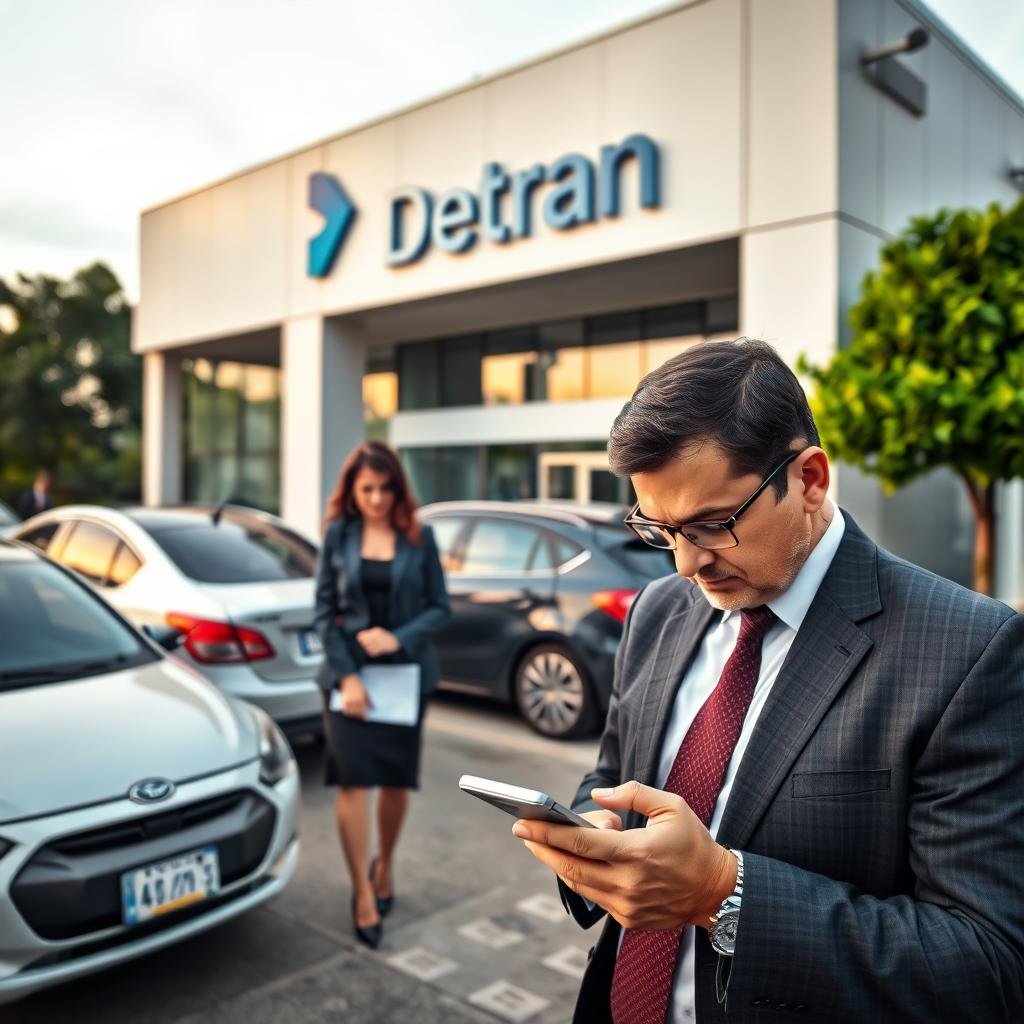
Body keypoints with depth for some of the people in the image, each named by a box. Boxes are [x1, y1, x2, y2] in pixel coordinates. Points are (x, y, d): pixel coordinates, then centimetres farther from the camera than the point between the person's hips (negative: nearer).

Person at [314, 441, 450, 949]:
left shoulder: (419, 537, 0)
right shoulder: (338, 535, 0)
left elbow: (440, 607, 1)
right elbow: (324, 610, -1)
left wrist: (398, 638, -16)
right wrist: (346, 675, -10)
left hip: (405, 673, 1)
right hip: (348, 672, -1)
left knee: (397, 779, 10)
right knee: (353, 780, -4)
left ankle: (384, 865, 35)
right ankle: (362, 893, 10)